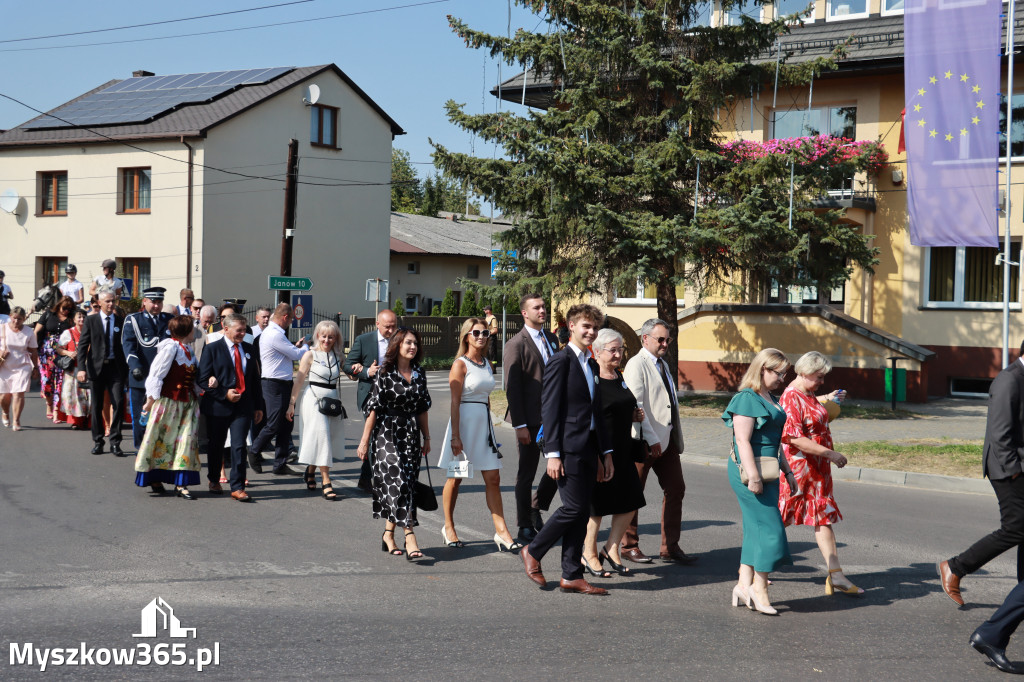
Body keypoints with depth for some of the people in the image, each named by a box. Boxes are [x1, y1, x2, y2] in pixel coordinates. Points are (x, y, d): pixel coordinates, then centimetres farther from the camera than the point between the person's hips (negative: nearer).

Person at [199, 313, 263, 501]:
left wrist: (257, 405, 14)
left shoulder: (249, 350, 11)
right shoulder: (212, 349, -2)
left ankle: (238, 487, -5)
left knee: (239, 446, -7)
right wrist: (224, 394, -15)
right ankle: (214, 480, 32)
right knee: (216, 446, 12)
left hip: (243, 407, 2)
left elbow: (255, 378, 17)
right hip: (218, 407, -2)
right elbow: (204, 379, -6)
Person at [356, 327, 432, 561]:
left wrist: (426, 438, 16)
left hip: (411, 436, 5)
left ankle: (388, 535, 18)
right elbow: (373, 408, -6)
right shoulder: (384, 373, -6)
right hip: (387, 434, -5)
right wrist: (364, 440, -6)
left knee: (401, 486, 6)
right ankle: (410, 539, -20)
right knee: (399, 483, -14)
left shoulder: (419, 374, 9)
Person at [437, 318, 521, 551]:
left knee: (493, 478, 0)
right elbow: (455, 402, -12)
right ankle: (448, 527, 21)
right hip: (464, 420, -6)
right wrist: (455, 436, -16)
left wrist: (489, 428, 16)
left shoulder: (487, 365, 12)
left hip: (484, 421, 6)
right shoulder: (461, 364, -8)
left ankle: (501, 532, 0)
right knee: (456, 477, 7)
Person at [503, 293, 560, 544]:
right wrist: (520, 425, -16)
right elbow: (511, 388, -12)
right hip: (530, 418, -6)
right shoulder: (516, 344, -9)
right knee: (526, 473, 3)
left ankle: (536, 507, 27)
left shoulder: (551, 339, 12)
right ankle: (525, 527, 13)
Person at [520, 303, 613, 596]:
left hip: (588, 449, 8)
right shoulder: (561, 361, -7)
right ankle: (533, 552, 10)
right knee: (574, 508, -9)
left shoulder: (592, 365, 17)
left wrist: (606, 452, 17)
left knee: (581, 513, 7)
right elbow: (549, 410, -12)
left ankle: (572, 576, 12)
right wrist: (552, 453, -17)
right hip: (569, 448, -8)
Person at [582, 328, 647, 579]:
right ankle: (589, 555, 19)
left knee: (631, 501, 6)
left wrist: (634, 415, 7)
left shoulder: (620, 377, 13)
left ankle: (611, 550, 21)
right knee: (597, 503, 3)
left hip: (622, 451, 8)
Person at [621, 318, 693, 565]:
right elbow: (635, 406, -18)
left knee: (675, 489, 7)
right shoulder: (636, 364, -10)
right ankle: (629, 545, 14)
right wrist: (651, 440, -21)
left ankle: (670, 547, 13)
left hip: (667, 439, 9)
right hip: (645, 442, -9)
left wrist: (676, 437, 14)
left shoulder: (663, 365, 19)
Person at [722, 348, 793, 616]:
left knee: (756, 529, 11)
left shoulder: (771, 399, 16)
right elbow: (742, 440, -20)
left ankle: (744, 585, 16)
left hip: (767, 470, 10)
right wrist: (753, 476, -24)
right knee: (770, 527, -7)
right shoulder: (747, 398, -14)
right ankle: (759, 587, 2)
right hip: (750, 470, -10)